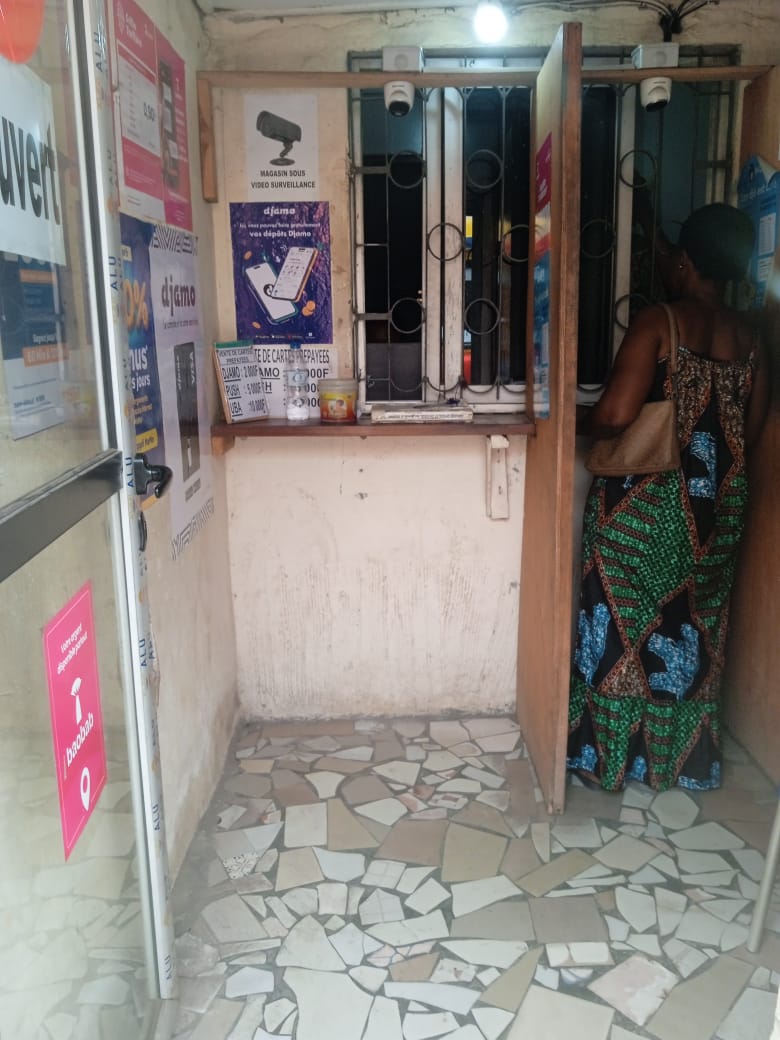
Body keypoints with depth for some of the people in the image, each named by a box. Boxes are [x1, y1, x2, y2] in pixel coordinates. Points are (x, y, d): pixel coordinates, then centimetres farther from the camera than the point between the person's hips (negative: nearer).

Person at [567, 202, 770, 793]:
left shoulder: (658, 322, -15)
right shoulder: (750, 338, 3)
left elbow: (614, 416, -22)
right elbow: (752, 428, 9)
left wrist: (596, 428, 0)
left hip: (644, 502, -5)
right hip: (716, 506, 6)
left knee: (624, 622, 8)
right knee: (695, 628, 17)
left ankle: (607, 755, 20)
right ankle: (688, 757, 30)